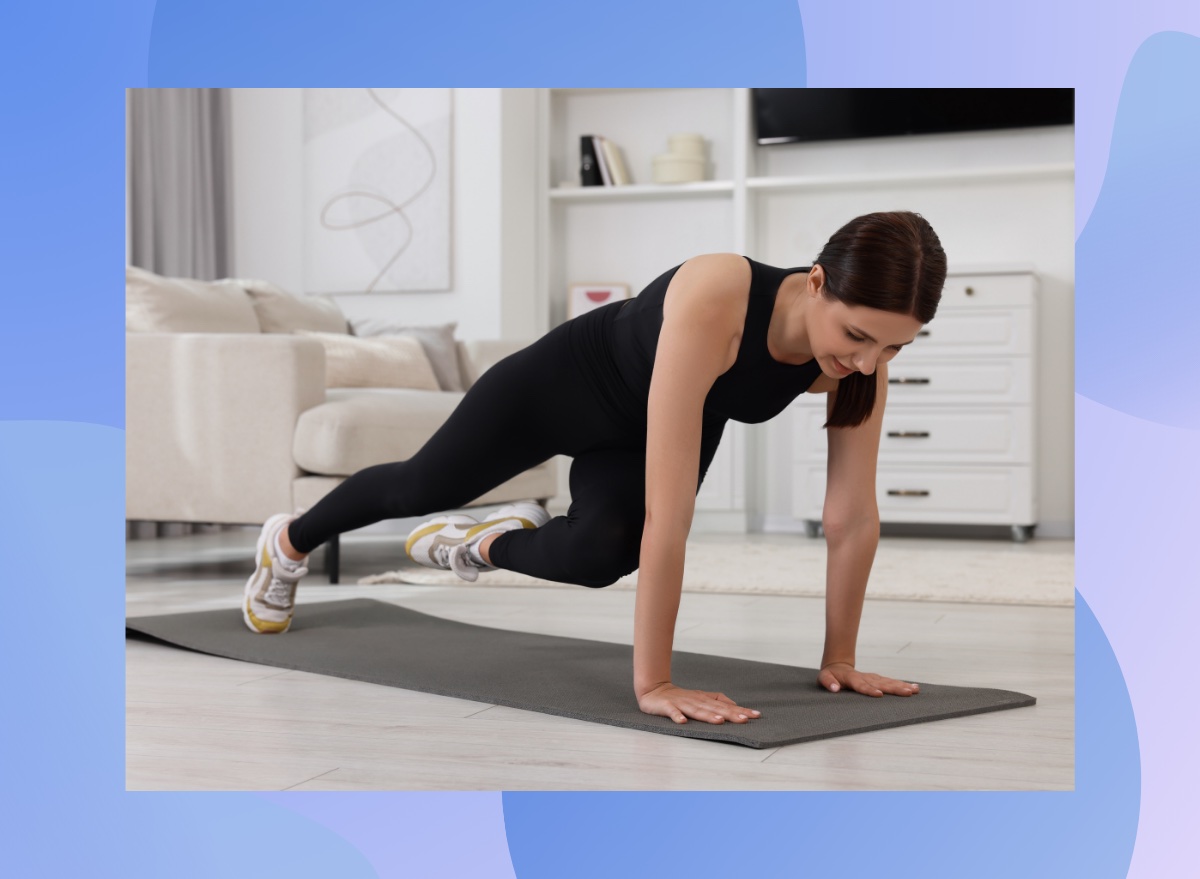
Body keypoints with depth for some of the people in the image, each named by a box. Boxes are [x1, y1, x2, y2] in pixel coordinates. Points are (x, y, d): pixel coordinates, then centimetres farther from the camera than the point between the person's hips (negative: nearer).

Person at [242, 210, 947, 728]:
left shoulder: (865, 349, -31)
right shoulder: (711, 306, -47)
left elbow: (854, 516, -22)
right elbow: (667, 515, -48)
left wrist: (839, 659, -19)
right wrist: (652, 684, -46)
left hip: (647, 430, 4)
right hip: (567, 380, -4)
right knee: (425, 486, 18)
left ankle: (490, 543, 22)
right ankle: (291, 542, 53)